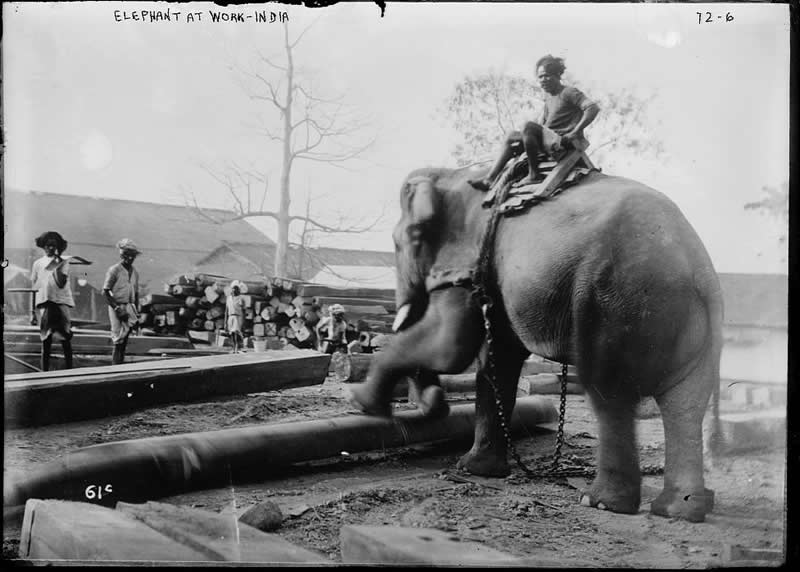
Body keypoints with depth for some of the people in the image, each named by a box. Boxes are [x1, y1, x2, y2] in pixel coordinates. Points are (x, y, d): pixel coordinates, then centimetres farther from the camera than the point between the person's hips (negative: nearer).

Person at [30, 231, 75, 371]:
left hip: (61, 301, -2)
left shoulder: (63, 263, 3)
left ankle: (69, 368, 3)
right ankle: (45, 370, 8)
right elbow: (34, 286, 11)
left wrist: (56, 265, -10)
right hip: (44, 302, 2)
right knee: (46, 340, 4)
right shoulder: (38, 263, 10)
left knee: (65, 338, -2)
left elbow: (61, 283, -11)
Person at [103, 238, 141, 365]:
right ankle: (115, 364, 4)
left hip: (129, 306, 5)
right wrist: (117, 308, -14)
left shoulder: (134, 272, 12)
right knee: (119, 338, -5)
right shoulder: (114, 270, -7)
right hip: (117, 306, -5)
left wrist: (136, 311, 12)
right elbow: (105, 292, -8)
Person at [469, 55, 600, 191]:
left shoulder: (569, 92, -9)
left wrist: (574, 133, -22)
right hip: (550, 141, 9)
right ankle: (489, 179, 4)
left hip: (563, 144, -9)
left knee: (529, 126, -29)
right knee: (512, 137, 11)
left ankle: (533, 175, -22)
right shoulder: (548, 95, 16)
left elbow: (593, 108, -21)